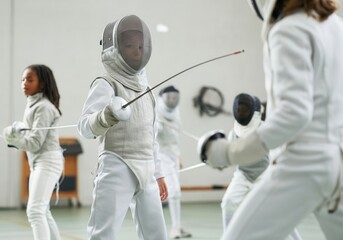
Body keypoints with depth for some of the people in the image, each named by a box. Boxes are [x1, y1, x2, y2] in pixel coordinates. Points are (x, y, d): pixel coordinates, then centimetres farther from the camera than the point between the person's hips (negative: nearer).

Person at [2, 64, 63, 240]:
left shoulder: (44, 107, -15)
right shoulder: (32, 104, 14)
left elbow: (34, 143, -19)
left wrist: (10, 138, -9)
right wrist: (16, 129, 4)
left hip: (48, 161, -10)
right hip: (38, 162, 10)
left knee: (35, 211, -20)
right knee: (42, 212, 17)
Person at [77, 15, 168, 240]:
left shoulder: (143, 87, 14)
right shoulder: (105, 84, -9)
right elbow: (85, 128, -23)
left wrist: (158, 174, 21)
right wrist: (109, 113, -42)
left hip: (144, 172, 7)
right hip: (117, 170, -7)